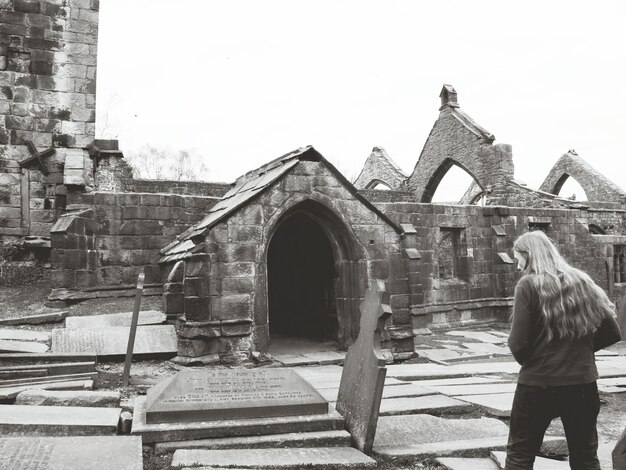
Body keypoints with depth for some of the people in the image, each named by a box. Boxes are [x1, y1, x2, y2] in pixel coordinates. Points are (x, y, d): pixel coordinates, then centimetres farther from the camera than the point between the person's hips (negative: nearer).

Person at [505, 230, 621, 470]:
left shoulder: (528, 285, -11)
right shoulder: (582, 281, 3)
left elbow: (518, 344, -15)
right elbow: (612, 333, 6)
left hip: (538, 384, -4)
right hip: (582, 383, 5)